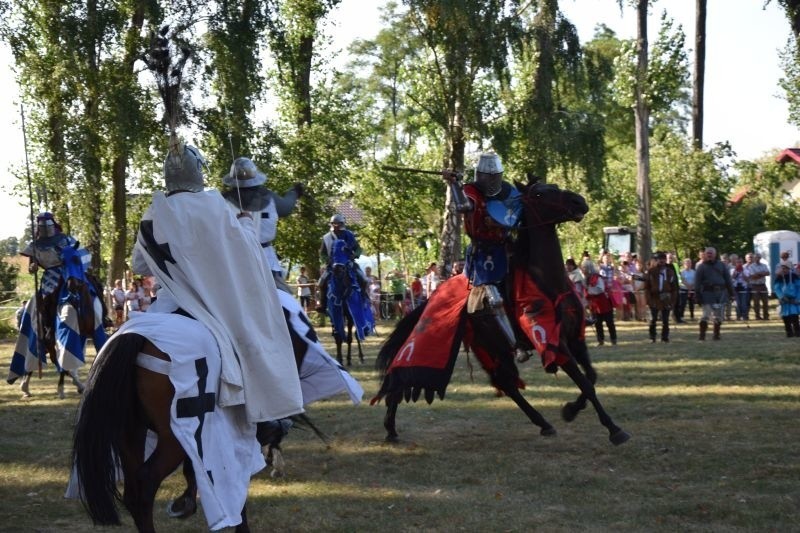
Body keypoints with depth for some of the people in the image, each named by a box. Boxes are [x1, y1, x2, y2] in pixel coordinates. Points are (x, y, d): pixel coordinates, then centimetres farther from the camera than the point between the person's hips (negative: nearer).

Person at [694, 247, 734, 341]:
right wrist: (698, 295, -8)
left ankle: (716, 335, 17)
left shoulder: (721, 265, 11)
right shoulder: (701, 267, 3)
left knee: (719, 316, 6)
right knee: (706, 315, -11)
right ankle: (702, 335, -3)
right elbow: (697, 283, -1)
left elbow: (727, 279, 12)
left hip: (721, 293, 3)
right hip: (708, 293, -3)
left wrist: (731, 293, 8)